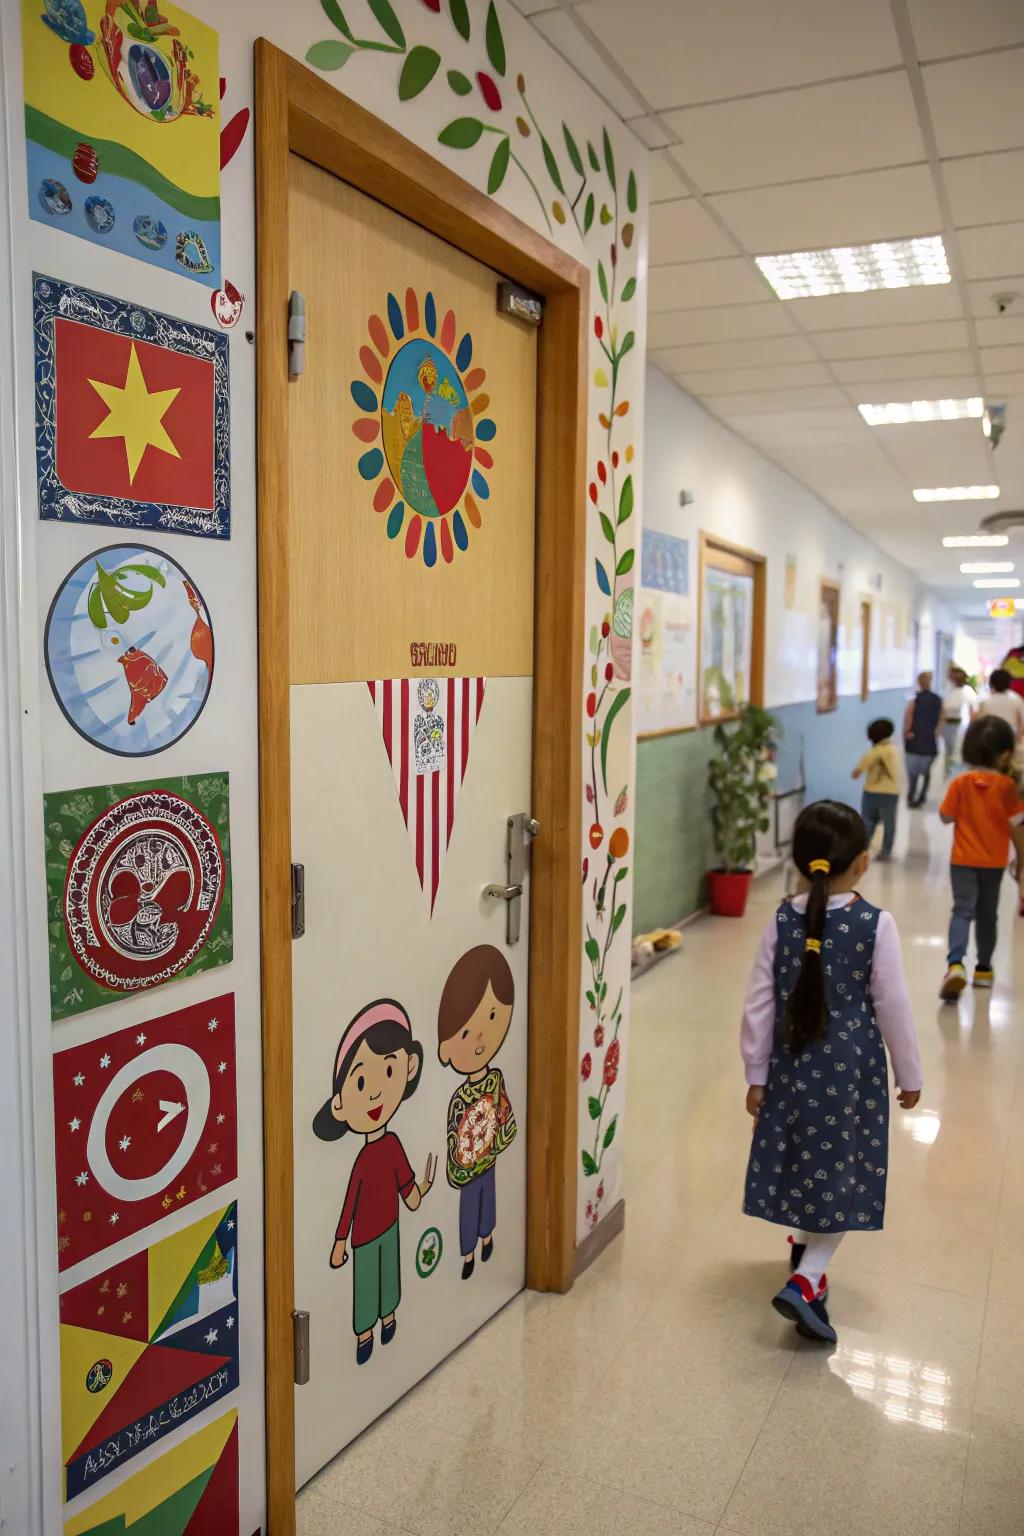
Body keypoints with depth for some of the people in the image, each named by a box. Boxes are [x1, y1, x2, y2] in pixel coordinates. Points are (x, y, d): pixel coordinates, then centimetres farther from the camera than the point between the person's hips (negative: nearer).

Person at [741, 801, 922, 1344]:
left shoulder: (781, 922, -7)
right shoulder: (876, 925, -15)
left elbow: (759, 1004, -4)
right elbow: (893, 1007, -9)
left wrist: (756, 1075, 6)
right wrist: (910, 1076, 5)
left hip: (792, 1066, 4)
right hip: (852, 1069, -3)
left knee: (805, 1162, 21)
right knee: (843, 1174, 6)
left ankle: (805, 1245, 43)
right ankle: (805, 1282, -5)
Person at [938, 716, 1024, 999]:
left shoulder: (960, 784, -9)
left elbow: (945, 816, -3)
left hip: (964, 860, -1)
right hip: (995, 862, 1)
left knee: (963, 910, -4)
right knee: (987, 914, 16)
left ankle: (955, 963, -27)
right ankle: (983, 969, 28)